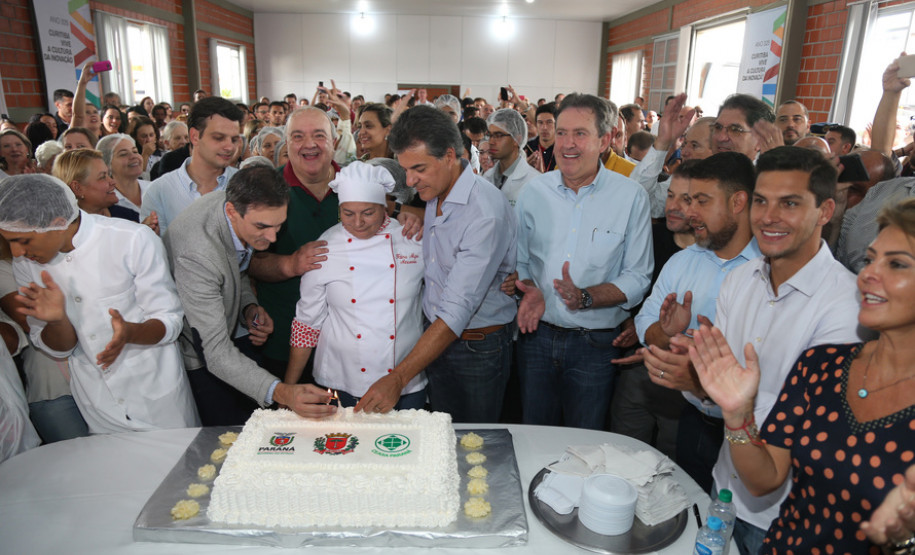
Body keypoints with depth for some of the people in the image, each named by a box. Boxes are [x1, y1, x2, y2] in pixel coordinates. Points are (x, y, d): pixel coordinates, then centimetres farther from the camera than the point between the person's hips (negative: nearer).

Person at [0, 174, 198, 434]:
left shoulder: (133, 240, -19)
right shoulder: (25, 264, -4)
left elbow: (170, 322, -14)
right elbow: (58, 349, -1)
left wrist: (130, 333, -34)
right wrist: (57, 320, -22)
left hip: (157, 392, -3)